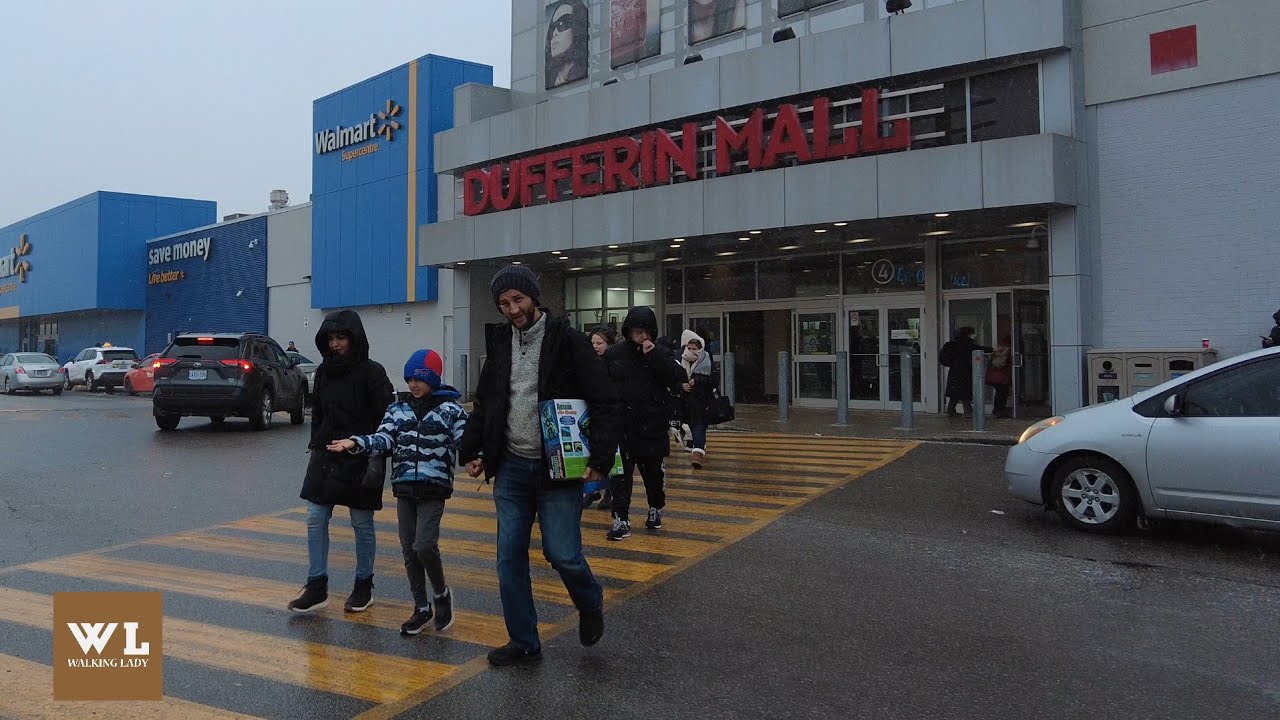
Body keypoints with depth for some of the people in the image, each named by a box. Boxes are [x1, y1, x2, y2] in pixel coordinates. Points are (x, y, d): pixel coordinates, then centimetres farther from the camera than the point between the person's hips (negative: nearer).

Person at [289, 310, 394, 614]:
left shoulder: (371, 372, -10)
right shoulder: (323, 372, 7)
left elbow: (386, 419, -13)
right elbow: (317, 414, 18)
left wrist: (376, 458, -18)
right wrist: (315, 447, 13)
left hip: (360, 460, -5)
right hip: (326, 457, 5)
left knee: (362, 524, 6)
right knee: (316, 520, 3)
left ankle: (364, 586, 20)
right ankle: (317, 586, 14)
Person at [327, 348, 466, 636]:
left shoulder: (450, 409, -3)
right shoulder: (397, 408, 8)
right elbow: (384, 439, -3)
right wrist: (355, 443, -19)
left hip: (434, 486, -5)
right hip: (404, 486, 5)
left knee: (424, 545, -16)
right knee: (409, 550, 9)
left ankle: (441, 594, 11)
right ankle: (422, 608, 24)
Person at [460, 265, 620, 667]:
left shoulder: (568, 342, -9)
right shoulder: (499, 343, 8)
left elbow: (605, 404, -11)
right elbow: (483, 405, 17)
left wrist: (601, 460, -19)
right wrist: (471, 452, 10)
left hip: (557, 469, -5)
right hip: (510, 468, 5)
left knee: (562, 554, -5)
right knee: (509, 559, 6)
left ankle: (590, 605, 28)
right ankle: (523, 642, 21)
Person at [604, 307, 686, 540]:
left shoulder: (661, 354, 0)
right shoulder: (612, 354, 2)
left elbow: (677, 379, -15)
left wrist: (654, 355, -19)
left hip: (652, 427, 0)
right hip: (620, 426, 0)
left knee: (654, 471, 14)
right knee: (621, 473, 0)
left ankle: (656, 510, 35)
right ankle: (621, 520, 4)